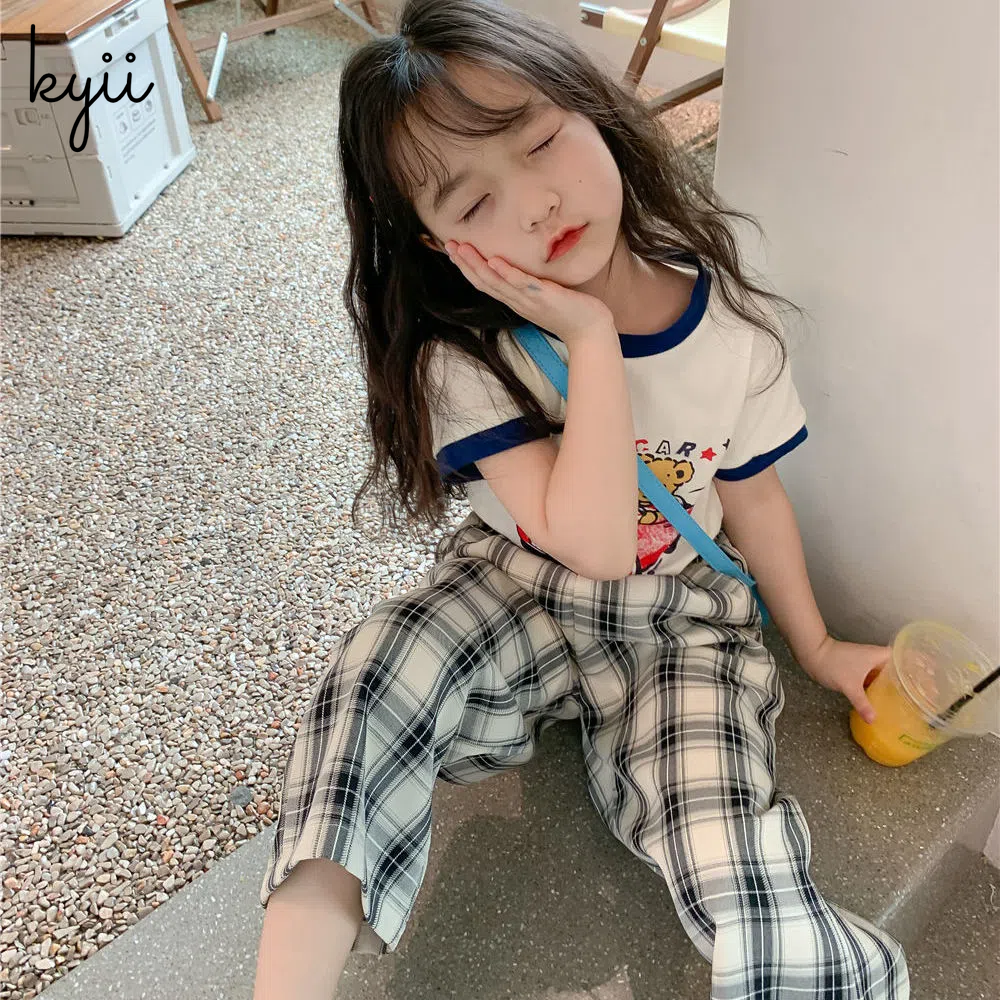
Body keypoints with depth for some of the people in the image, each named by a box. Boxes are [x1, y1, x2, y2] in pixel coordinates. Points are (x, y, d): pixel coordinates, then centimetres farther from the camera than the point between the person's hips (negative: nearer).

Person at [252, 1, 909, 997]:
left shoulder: (730, 317, -10)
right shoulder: (465, 358, -18)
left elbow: (752, 495, 5)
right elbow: (595, 546, -28)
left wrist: (816, 645, 14)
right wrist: (591, 337, -31)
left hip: (681, 624, 1)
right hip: (518, 600, 0)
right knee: (379, 667, -35)